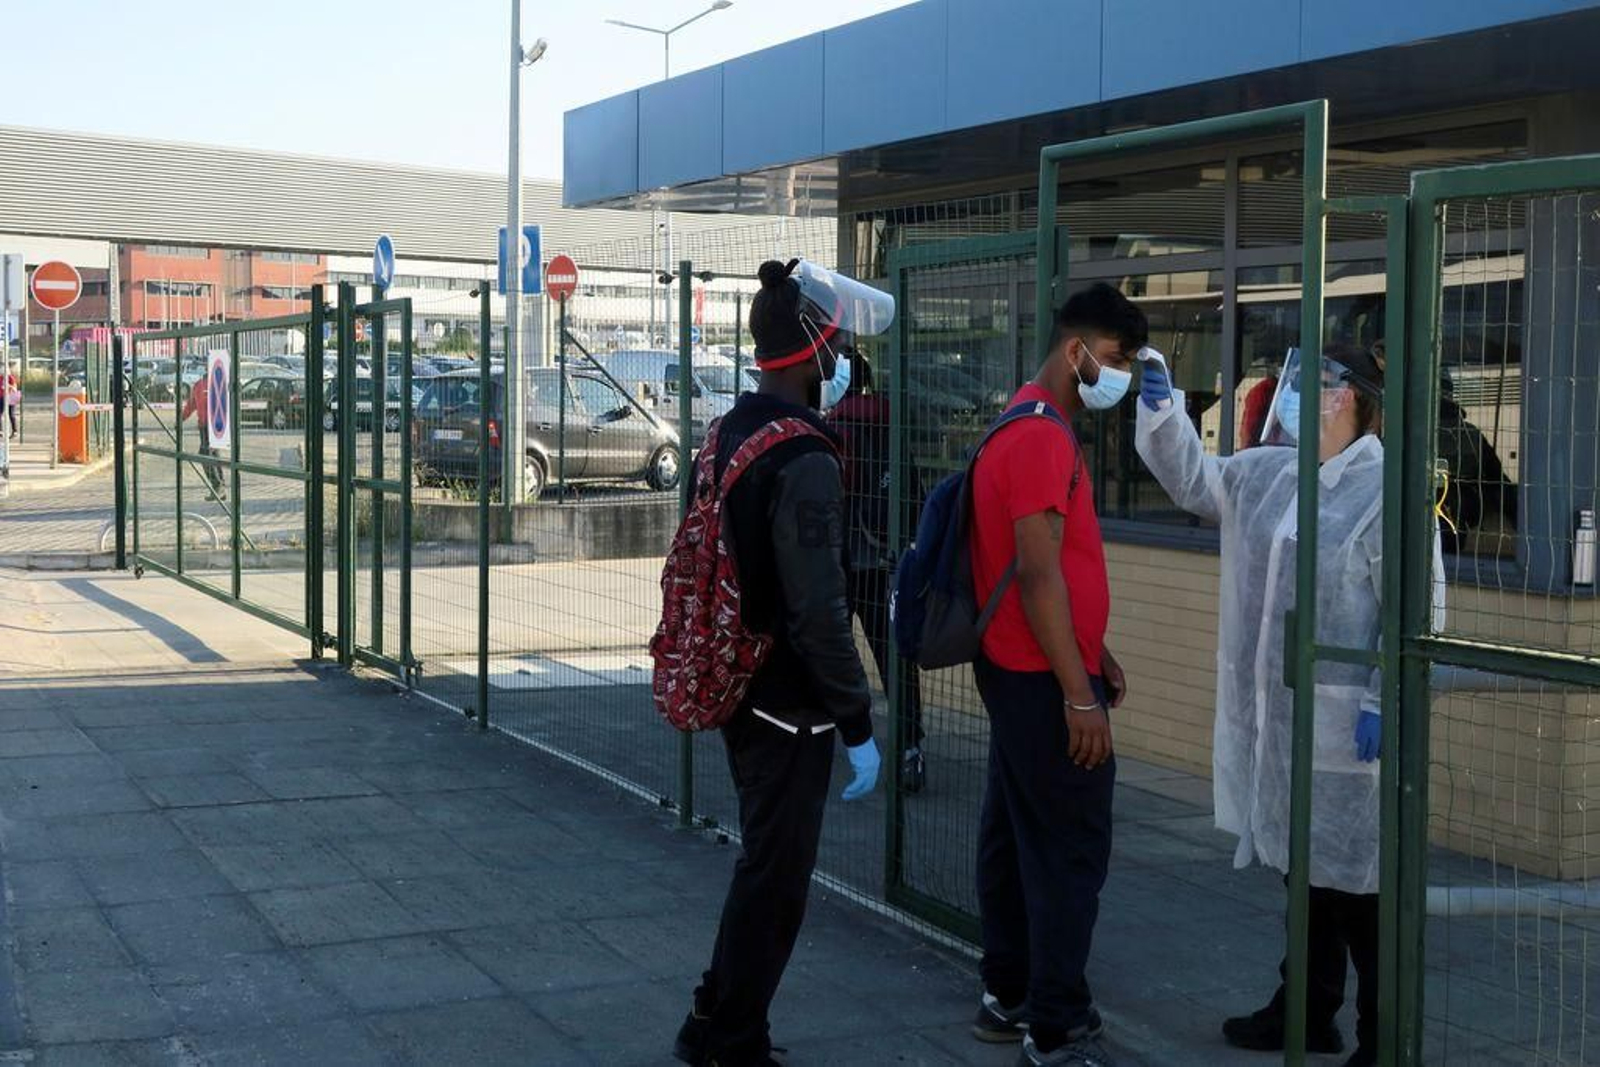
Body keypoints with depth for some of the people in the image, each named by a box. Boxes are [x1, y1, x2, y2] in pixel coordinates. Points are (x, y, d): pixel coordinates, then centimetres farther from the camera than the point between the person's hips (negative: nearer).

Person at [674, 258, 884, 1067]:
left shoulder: (731, 433, 7)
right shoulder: (805, 460, -21)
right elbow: (819, 610, -24)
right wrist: (857, 724, -18)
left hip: (739, 689, 9)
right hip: (788, 703, -9)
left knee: (763, 861, 21)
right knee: (776, 876, 2)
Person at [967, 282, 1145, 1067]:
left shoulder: (1029, 427, 15)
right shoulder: (1043, 438, -18)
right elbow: (1038, 574, -23)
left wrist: (1094, 652, 21)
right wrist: (1078, 692, -23)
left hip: (1022, 671, 11)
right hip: (1043, 678, -11)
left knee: (1015, 837, 15)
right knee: (1070, 850, -6)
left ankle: (1009, 997, 25)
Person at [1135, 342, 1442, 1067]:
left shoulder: (1390, 489, -14)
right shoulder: (1270, 475, 11)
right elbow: (1194, 480, 22)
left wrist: (1385, 704, -21)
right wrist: (1161, 408, 7)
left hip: (1347, 723, -8)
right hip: (1278, 715, 8)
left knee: (1356, 880, 0)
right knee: (1302, 869, 19)